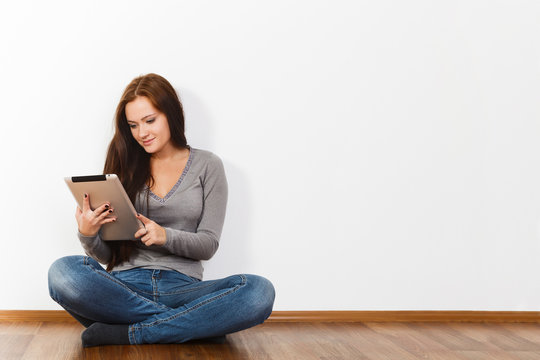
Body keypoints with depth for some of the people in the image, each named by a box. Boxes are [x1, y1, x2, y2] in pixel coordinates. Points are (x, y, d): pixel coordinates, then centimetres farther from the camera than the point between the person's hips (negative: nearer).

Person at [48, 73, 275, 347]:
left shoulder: (207, 166, 10)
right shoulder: (124, 167, 13)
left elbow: (208, 245, 3)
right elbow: (106, 255, 10)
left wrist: (165, 236, -16)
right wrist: (88, 236, -13)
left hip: (182, 287, -1)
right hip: (126, 285, 1)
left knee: (260, 292, -29)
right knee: (62, 272, -30)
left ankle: (128, 332, -24)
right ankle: (198, 323, -22)